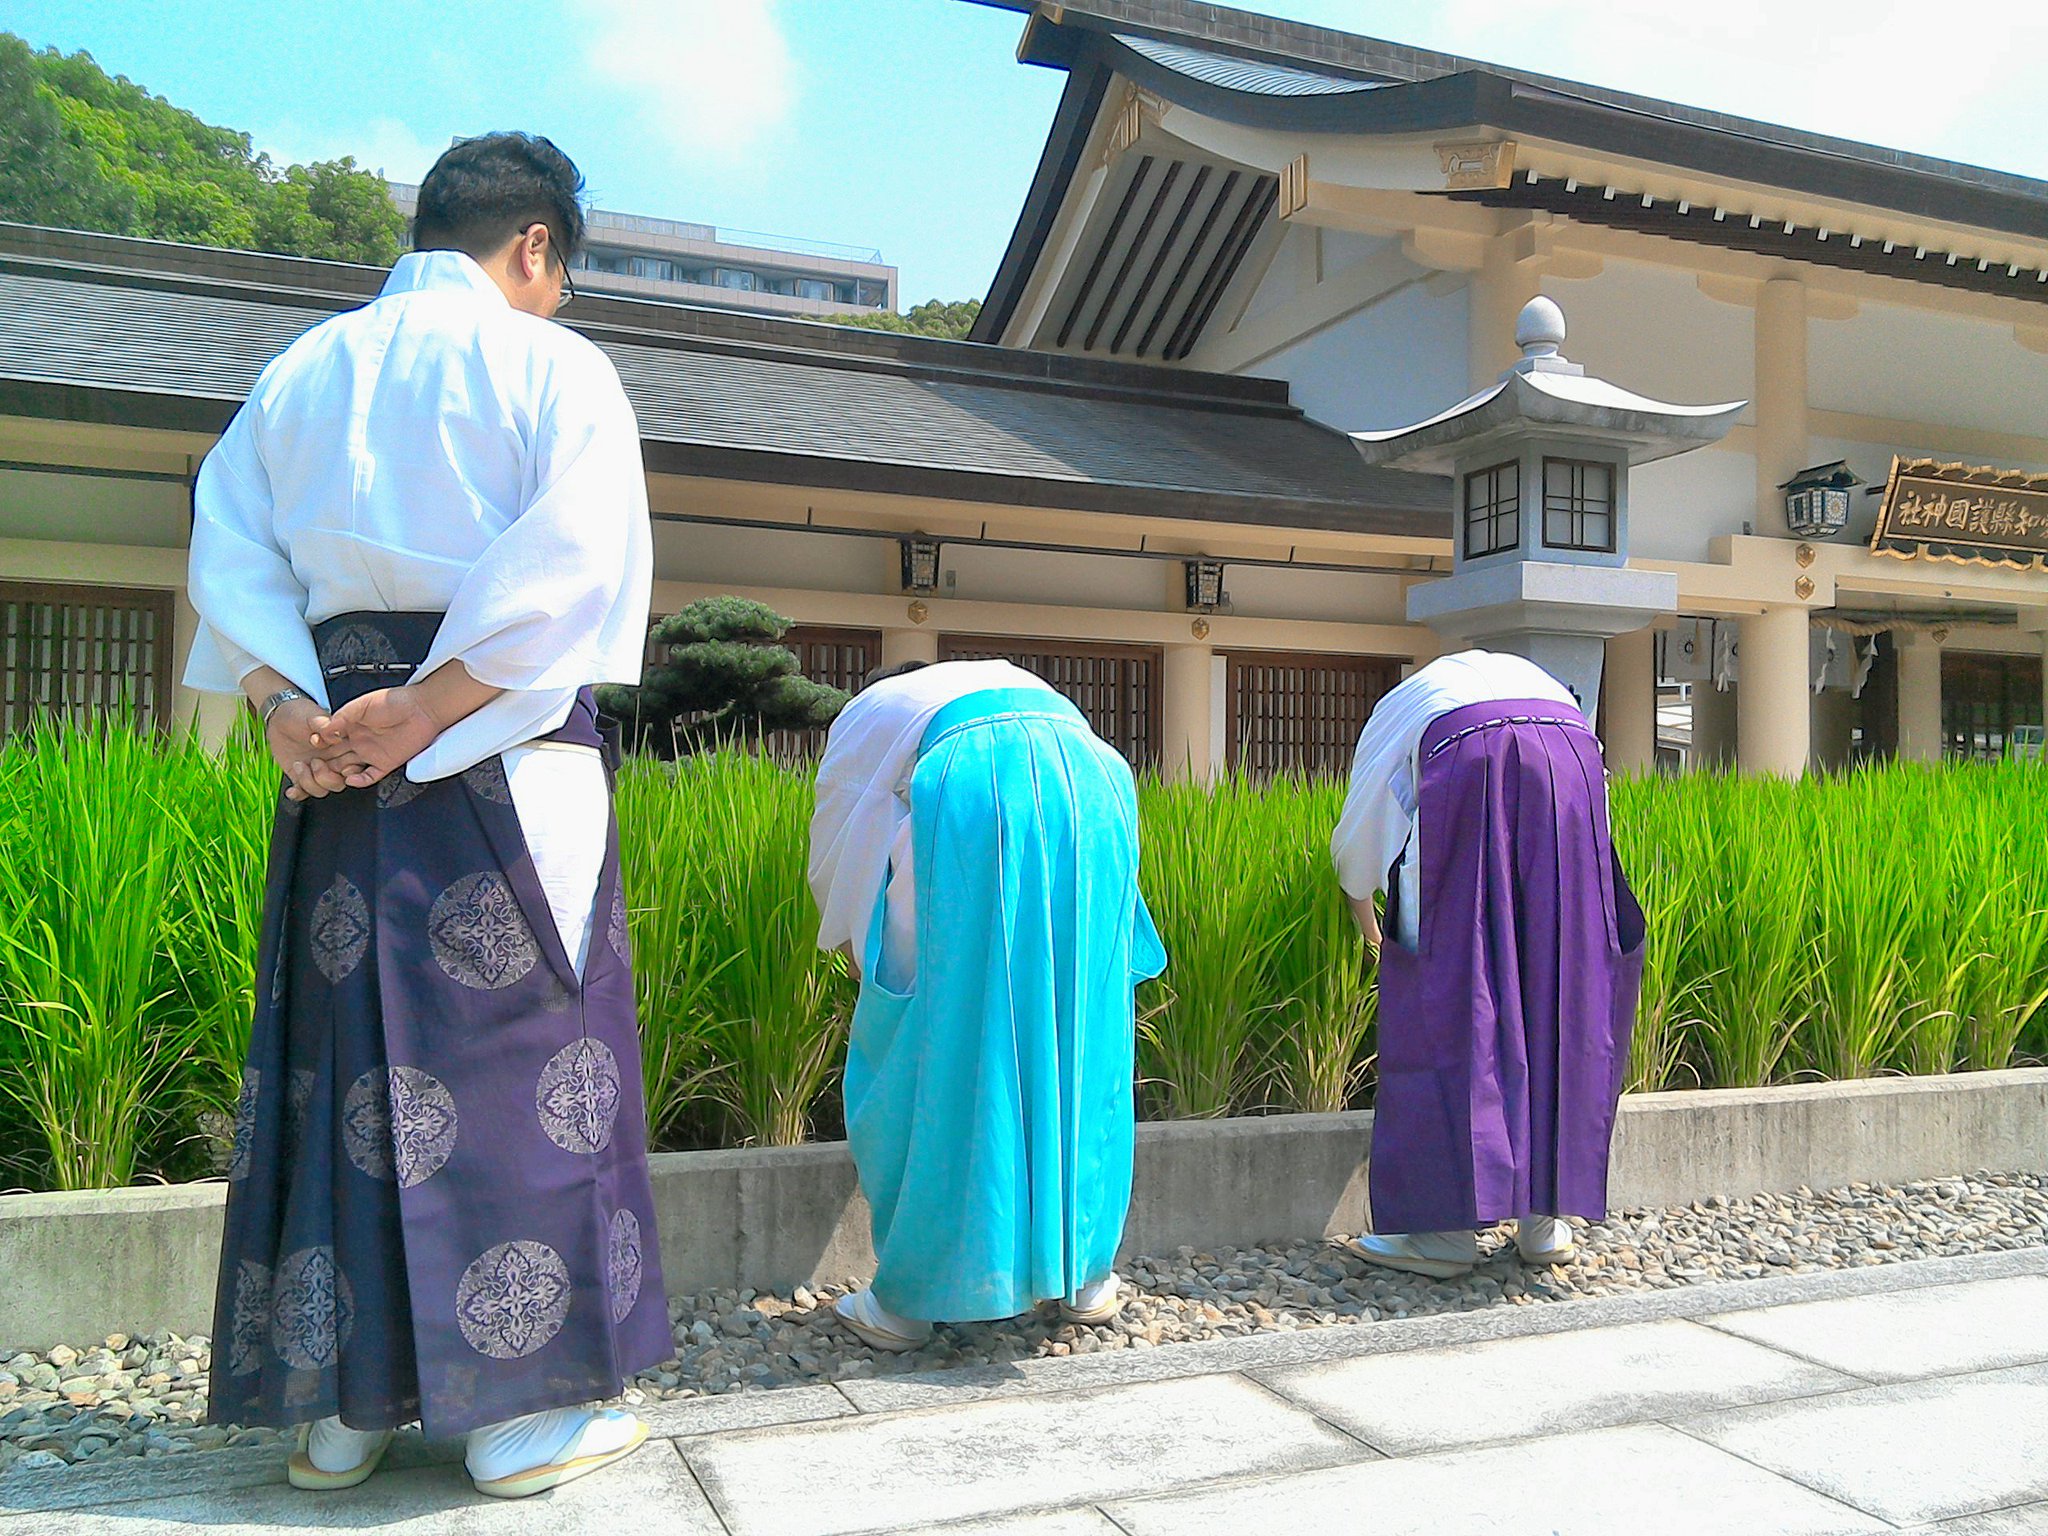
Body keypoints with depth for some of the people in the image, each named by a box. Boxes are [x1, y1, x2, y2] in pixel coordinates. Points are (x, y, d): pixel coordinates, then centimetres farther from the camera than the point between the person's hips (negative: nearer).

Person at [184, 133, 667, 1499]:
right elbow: (566, 563, -14)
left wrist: (290, 707, -4)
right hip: (509, 753, -5)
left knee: (342, 1054, 9)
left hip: (335, 753, 5)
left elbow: (229, 548, 7)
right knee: (520, 1049, 0)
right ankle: (522, 1408, 6)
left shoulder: (302, 371, 17)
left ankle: (339, 1405, 16)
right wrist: (426, 712, -15)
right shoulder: (553, 364, 1)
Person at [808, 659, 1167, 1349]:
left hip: (973, 801, -4)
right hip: (1093, 796, 5)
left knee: (939, 1057, 4)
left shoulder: (869, 711, 34)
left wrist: (861, 955, 49)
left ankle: (907, 1297, 10)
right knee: (1081, 1046, 13)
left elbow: (835, 858, 33)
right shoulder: (1009, 680, 45)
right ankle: (1086, 1274, 22)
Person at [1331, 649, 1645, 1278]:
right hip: (1569, 772, 3)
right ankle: (1543, 1216, 10)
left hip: (1469, 770, -3)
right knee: (1558, 995, 7)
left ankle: (1446, 1223, -3)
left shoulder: (1404, 701, 34)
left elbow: (1359, 833, 35)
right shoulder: (1537, 678, 42)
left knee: (1454, 995, -2)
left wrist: (1363, 917, 51)